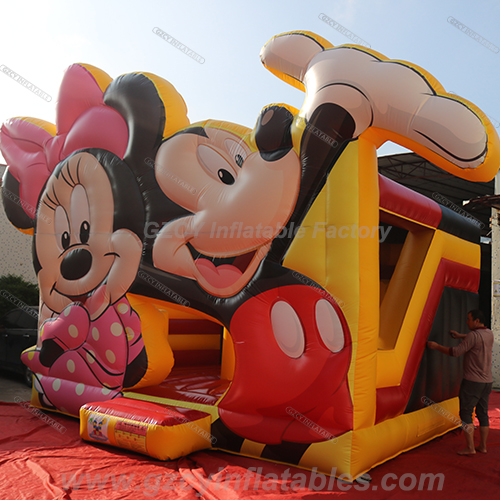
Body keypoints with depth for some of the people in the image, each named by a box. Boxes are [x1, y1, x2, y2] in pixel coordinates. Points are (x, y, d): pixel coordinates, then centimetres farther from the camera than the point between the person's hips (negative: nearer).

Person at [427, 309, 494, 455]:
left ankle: (470, 447, -2)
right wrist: (460, 336, 26)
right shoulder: (489, 334, 6)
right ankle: (483, 446, 19)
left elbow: (456, 352, -18)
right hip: (487, 381, 8)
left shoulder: (473, 335, -18)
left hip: (473, 381, -8)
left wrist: (436, 346, -9)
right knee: (482, 413, 14)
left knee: (465, 413, -1)